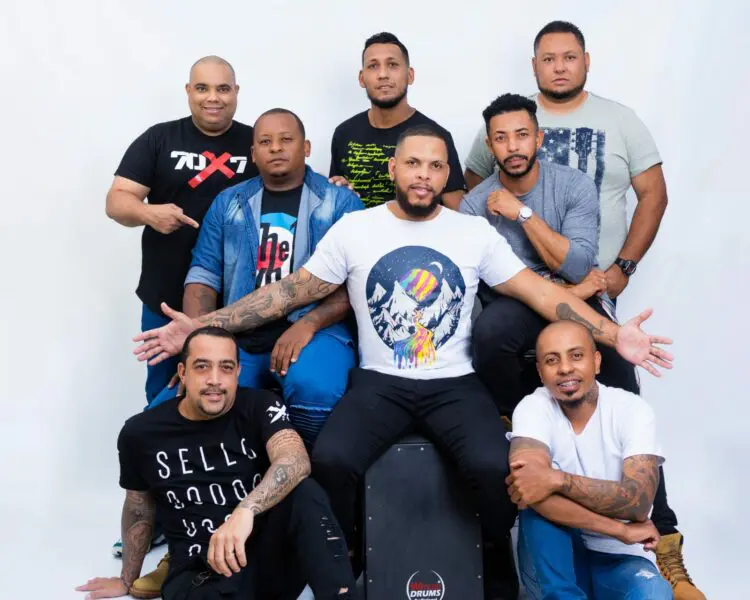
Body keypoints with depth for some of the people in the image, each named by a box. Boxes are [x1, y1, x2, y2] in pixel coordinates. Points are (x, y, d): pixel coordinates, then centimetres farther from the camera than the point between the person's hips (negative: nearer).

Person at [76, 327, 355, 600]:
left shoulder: (261, 406, -5)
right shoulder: (140, 432, 2)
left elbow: (296, 460, -25)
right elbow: (138, 508, 18)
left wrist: (245, 511, -42)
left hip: (271, 551, 1)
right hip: (200, 573, -1)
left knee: (305, 491, -31)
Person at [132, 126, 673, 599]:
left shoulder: (476, 232, 3)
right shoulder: (353, 229, 3)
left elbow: (539, 290, 1)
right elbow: (292, 290, 2)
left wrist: (613, 335, -11)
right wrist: (202, 325, -5)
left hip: (456, 384, 0)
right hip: (380, 383, 0)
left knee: (495, 466, -28)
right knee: (330, 461, -28)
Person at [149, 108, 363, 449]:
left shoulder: (340, 202, 5)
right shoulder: (228, 203, 15)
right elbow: (203, 275, 10)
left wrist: (309, 324, -19)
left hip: (315, 332, -3)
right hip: (239, 340, 3)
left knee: (315, 389, -38)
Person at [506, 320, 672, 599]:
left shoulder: (632, 409, -9)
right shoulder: (533, 408, -10)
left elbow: (639, 501, -23)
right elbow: (527, 488, -29)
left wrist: (557, 479, -35)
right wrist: (620, 530, -28)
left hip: (618, 560, -1)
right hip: (552, 564, 1)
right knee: (537, 494, -28)